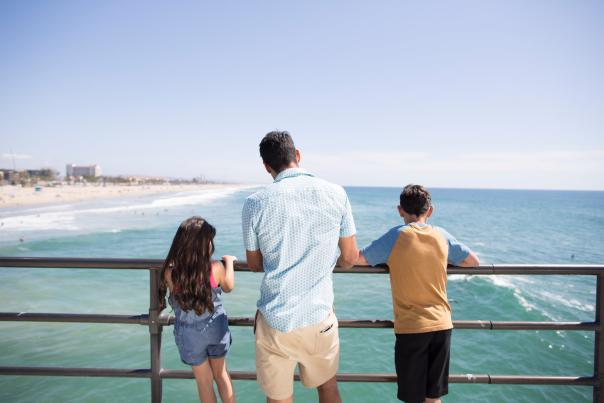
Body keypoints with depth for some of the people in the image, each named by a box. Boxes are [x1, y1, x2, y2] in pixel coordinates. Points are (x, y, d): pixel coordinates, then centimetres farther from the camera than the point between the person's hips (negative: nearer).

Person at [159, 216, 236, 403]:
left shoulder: (170, 273, -22)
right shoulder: (216, 268, -21)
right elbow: (228, 287, 1)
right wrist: (229, 261, 15)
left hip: (189, 334, 0)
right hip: (216, 328, 1)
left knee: (204, 381, 18)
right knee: (221, 374, 24)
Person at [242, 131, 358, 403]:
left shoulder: (255, 203, -8)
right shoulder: (336, 194, -5)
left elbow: (255, 265, 5)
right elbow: (350, 258, 2)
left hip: (275, 321, -1)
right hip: (320, 317, 1)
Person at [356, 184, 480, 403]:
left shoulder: (396, 236, -9)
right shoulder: (442, 236, 2)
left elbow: (358, 259, -3)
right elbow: (474, 261, 15)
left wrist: (389, 260, 15)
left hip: (410, 328, -3)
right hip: (442, 325, 4)